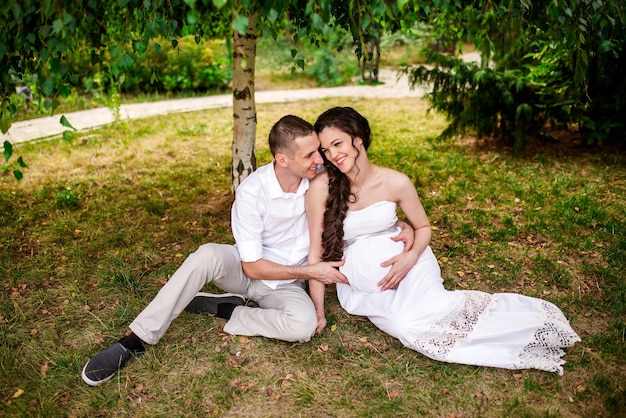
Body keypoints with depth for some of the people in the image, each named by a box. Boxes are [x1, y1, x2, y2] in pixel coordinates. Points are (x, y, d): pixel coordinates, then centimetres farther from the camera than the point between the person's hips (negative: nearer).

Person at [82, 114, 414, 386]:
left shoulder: (321, 176, -15)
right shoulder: (252, 191, -22)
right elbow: (252, 266, -19)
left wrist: (402, 224, -13)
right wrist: (310, 271, -21)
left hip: (286, 284, 2)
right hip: (246, 271, -1)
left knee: (304, 326, -32)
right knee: (208, 255, -35)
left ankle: (224, 310, -11)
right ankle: (137, 339, -23)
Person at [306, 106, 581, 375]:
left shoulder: (395, 182, -8)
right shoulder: (321, 187, -13)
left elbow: (423, 227, 7)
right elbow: (316, 252, -8)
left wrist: (410, 257, -13)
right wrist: (318, 312, -7)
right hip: (360, 281, 0)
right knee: (408, 327, -30)